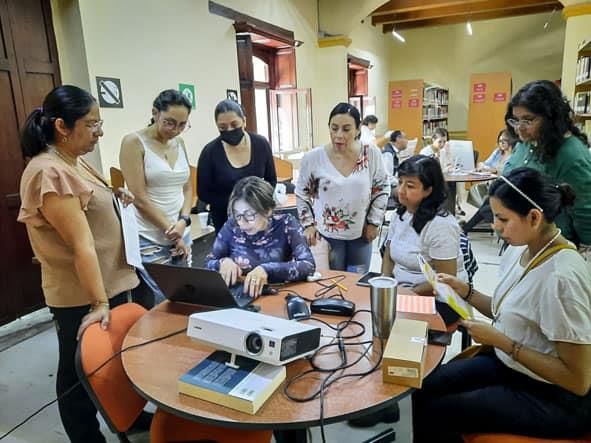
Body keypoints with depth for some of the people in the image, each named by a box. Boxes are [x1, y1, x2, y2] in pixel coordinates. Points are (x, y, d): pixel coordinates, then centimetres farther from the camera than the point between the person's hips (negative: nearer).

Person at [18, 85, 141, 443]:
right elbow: (82, 243, -27)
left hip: (112, 282, 10)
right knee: (82, 376, 10)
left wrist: (117, 201, 8)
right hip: (82, 297, -10)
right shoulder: (49, 172, -22)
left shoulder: (74, 161, 8)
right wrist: (98, 303, -26)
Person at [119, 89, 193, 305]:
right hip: (149, 241, -6)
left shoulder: (179, 143, 9)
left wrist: (183, 221, -6)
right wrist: (172, 232, -10)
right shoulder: (134, 142, -8)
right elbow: (140, 199, -13)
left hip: (181, 236, 6)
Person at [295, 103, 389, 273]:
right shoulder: (313, 158, -12)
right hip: (327, 235, -1)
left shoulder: (371, 154, -9)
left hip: (360, 234, 2)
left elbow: (381, 189, 3)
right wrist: (308, 224, -3)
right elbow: (302, 193, 2)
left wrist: (374, 222, -1)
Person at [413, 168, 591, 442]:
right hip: (508, 364, 7)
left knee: (433, 414, -12)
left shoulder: (562, 277, -28)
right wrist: (466, 292, -4)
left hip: (553, 399, -7)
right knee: (421, 389, -2)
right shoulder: (522, 248, -3)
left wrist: (501, 342, -24)